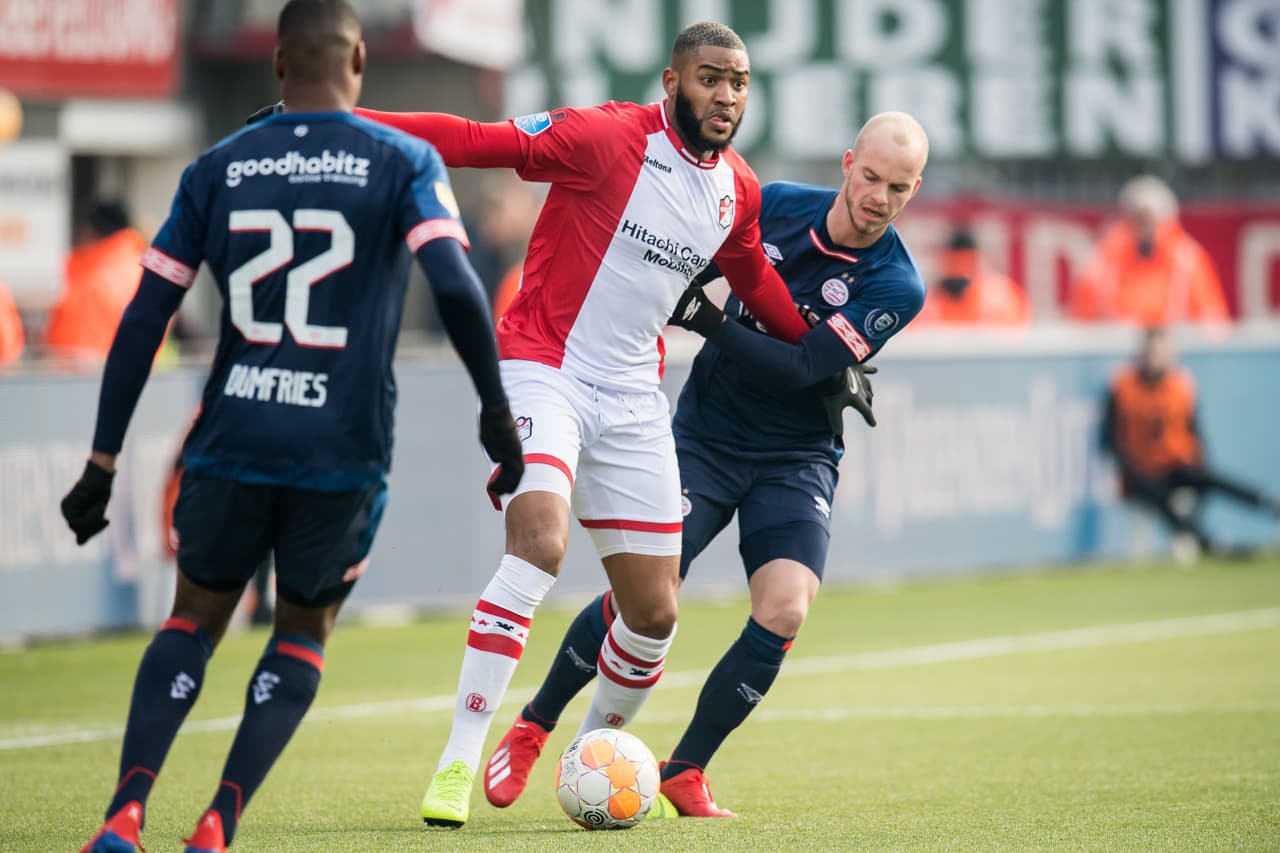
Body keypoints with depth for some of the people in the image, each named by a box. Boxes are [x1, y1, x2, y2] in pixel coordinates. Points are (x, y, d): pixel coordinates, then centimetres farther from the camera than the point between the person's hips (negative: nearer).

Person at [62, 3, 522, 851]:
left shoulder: (218, 169, 7)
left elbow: (144, 320, 5)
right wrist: (497, 410, -6)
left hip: (233, 439, 2)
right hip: (344, 450, -1)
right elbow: (456, 287, -16)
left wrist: (103, 463, 9)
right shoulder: (404, 162, -1)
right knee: (304, 632, 18)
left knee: (195, 618, 18)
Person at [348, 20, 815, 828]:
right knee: (540, 545, -29)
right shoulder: (607, 138, -15)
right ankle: (458, 765, -24)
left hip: (633, 398, 7)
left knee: (655, 613, 6)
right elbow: (476, 141, -20)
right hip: (545, 371, -6)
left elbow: (755, 280, 26)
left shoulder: (738, 190, 6)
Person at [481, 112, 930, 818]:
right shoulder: (775, 205, -5)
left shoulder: (895, 287, -13)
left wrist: (706, 319, -29)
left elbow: (797, 369, -22)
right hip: (706, 436, 0)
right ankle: (531, 729, 10)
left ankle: (684, 773, -3)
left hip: (796, 459, 0)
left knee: (784, 612, -20)